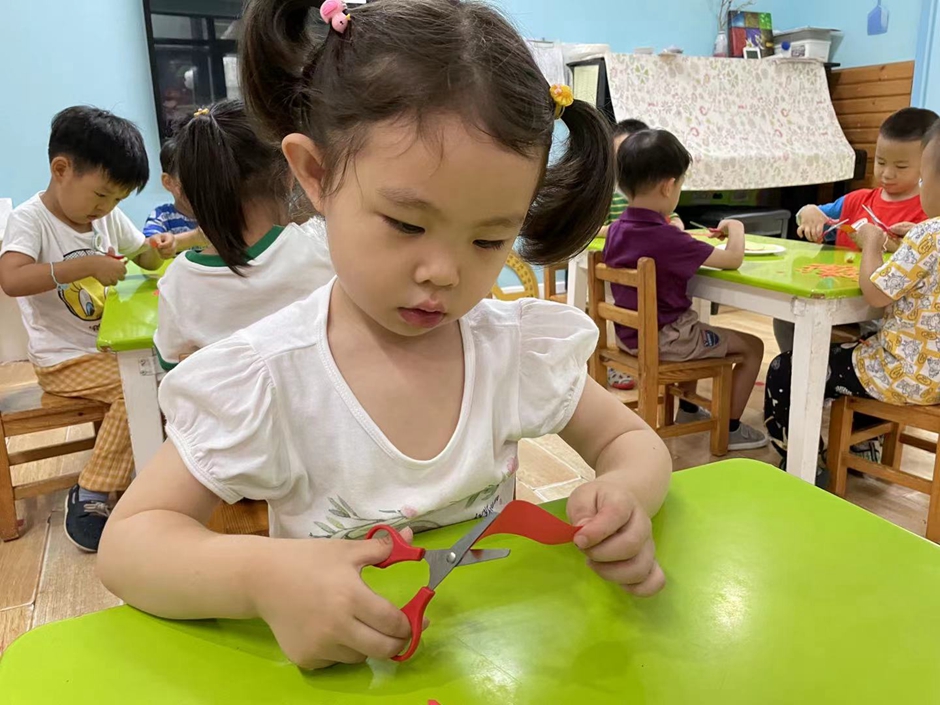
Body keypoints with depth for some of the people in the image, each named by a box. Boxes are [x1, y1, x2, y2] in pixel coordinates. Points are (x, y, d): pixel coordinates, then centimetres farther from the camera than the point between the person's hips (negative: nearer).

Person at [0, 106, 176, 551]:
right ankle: (88, 502, -16)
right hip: (64, 358, -7)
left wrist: (156, 250, -5)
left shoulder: (108, 215, 6)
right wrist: (88, 265, -32)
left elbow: (141, 258, 19)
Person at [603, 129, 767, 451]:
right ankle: (731, 429, 16)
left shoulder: (616, 229, -4)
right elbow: (733, 259, -20)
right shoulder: (668, 239, -27)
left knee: (698, 333, 37)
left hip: (629, 334, 8)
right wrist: (736, 229, -2)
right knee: (752, 346, 7)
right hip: (664, 339, -8)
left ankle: (687, 409, 46)